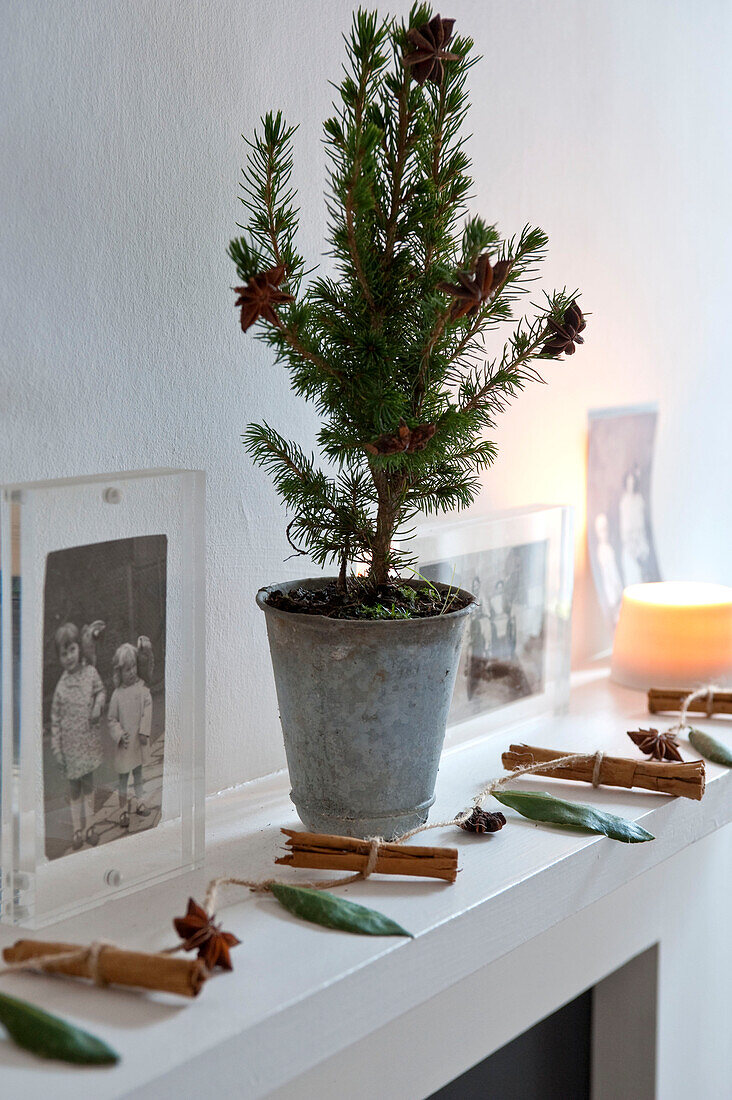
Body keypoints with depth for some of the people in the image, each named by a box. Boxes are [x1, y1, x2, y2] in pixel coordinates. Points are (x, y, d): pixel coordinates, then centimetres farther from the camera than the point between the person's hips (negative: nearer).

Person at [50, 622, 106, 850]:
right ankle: (77, 829, 21)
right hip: (71, 744, -1)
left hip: (89, 741, 1)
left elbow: (101, 692, 12)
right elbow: (55, 720, -4)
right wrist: (57, 750, -6)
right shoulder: (61, 686, -10)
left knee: (88, 783, 14)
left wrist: (99, 705, -12)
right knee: (74, 787, 10)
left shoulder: (90, 673, -6)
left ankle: (89, 824, 27)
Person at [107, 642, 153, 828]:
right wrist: (120, 734, -17)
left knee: (138, 773, 16)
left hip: (138, 740, 2)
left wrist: (144, 731, -12)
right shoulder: (117, 694, -10)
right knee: (124, 776, 7)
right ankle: (123, 809, 16)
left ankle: (140, 803, 29)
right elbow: (111, 720, -4)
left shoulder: (142, 687, -4)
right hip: (123, 743, -2)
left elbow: (148, 708, -4)